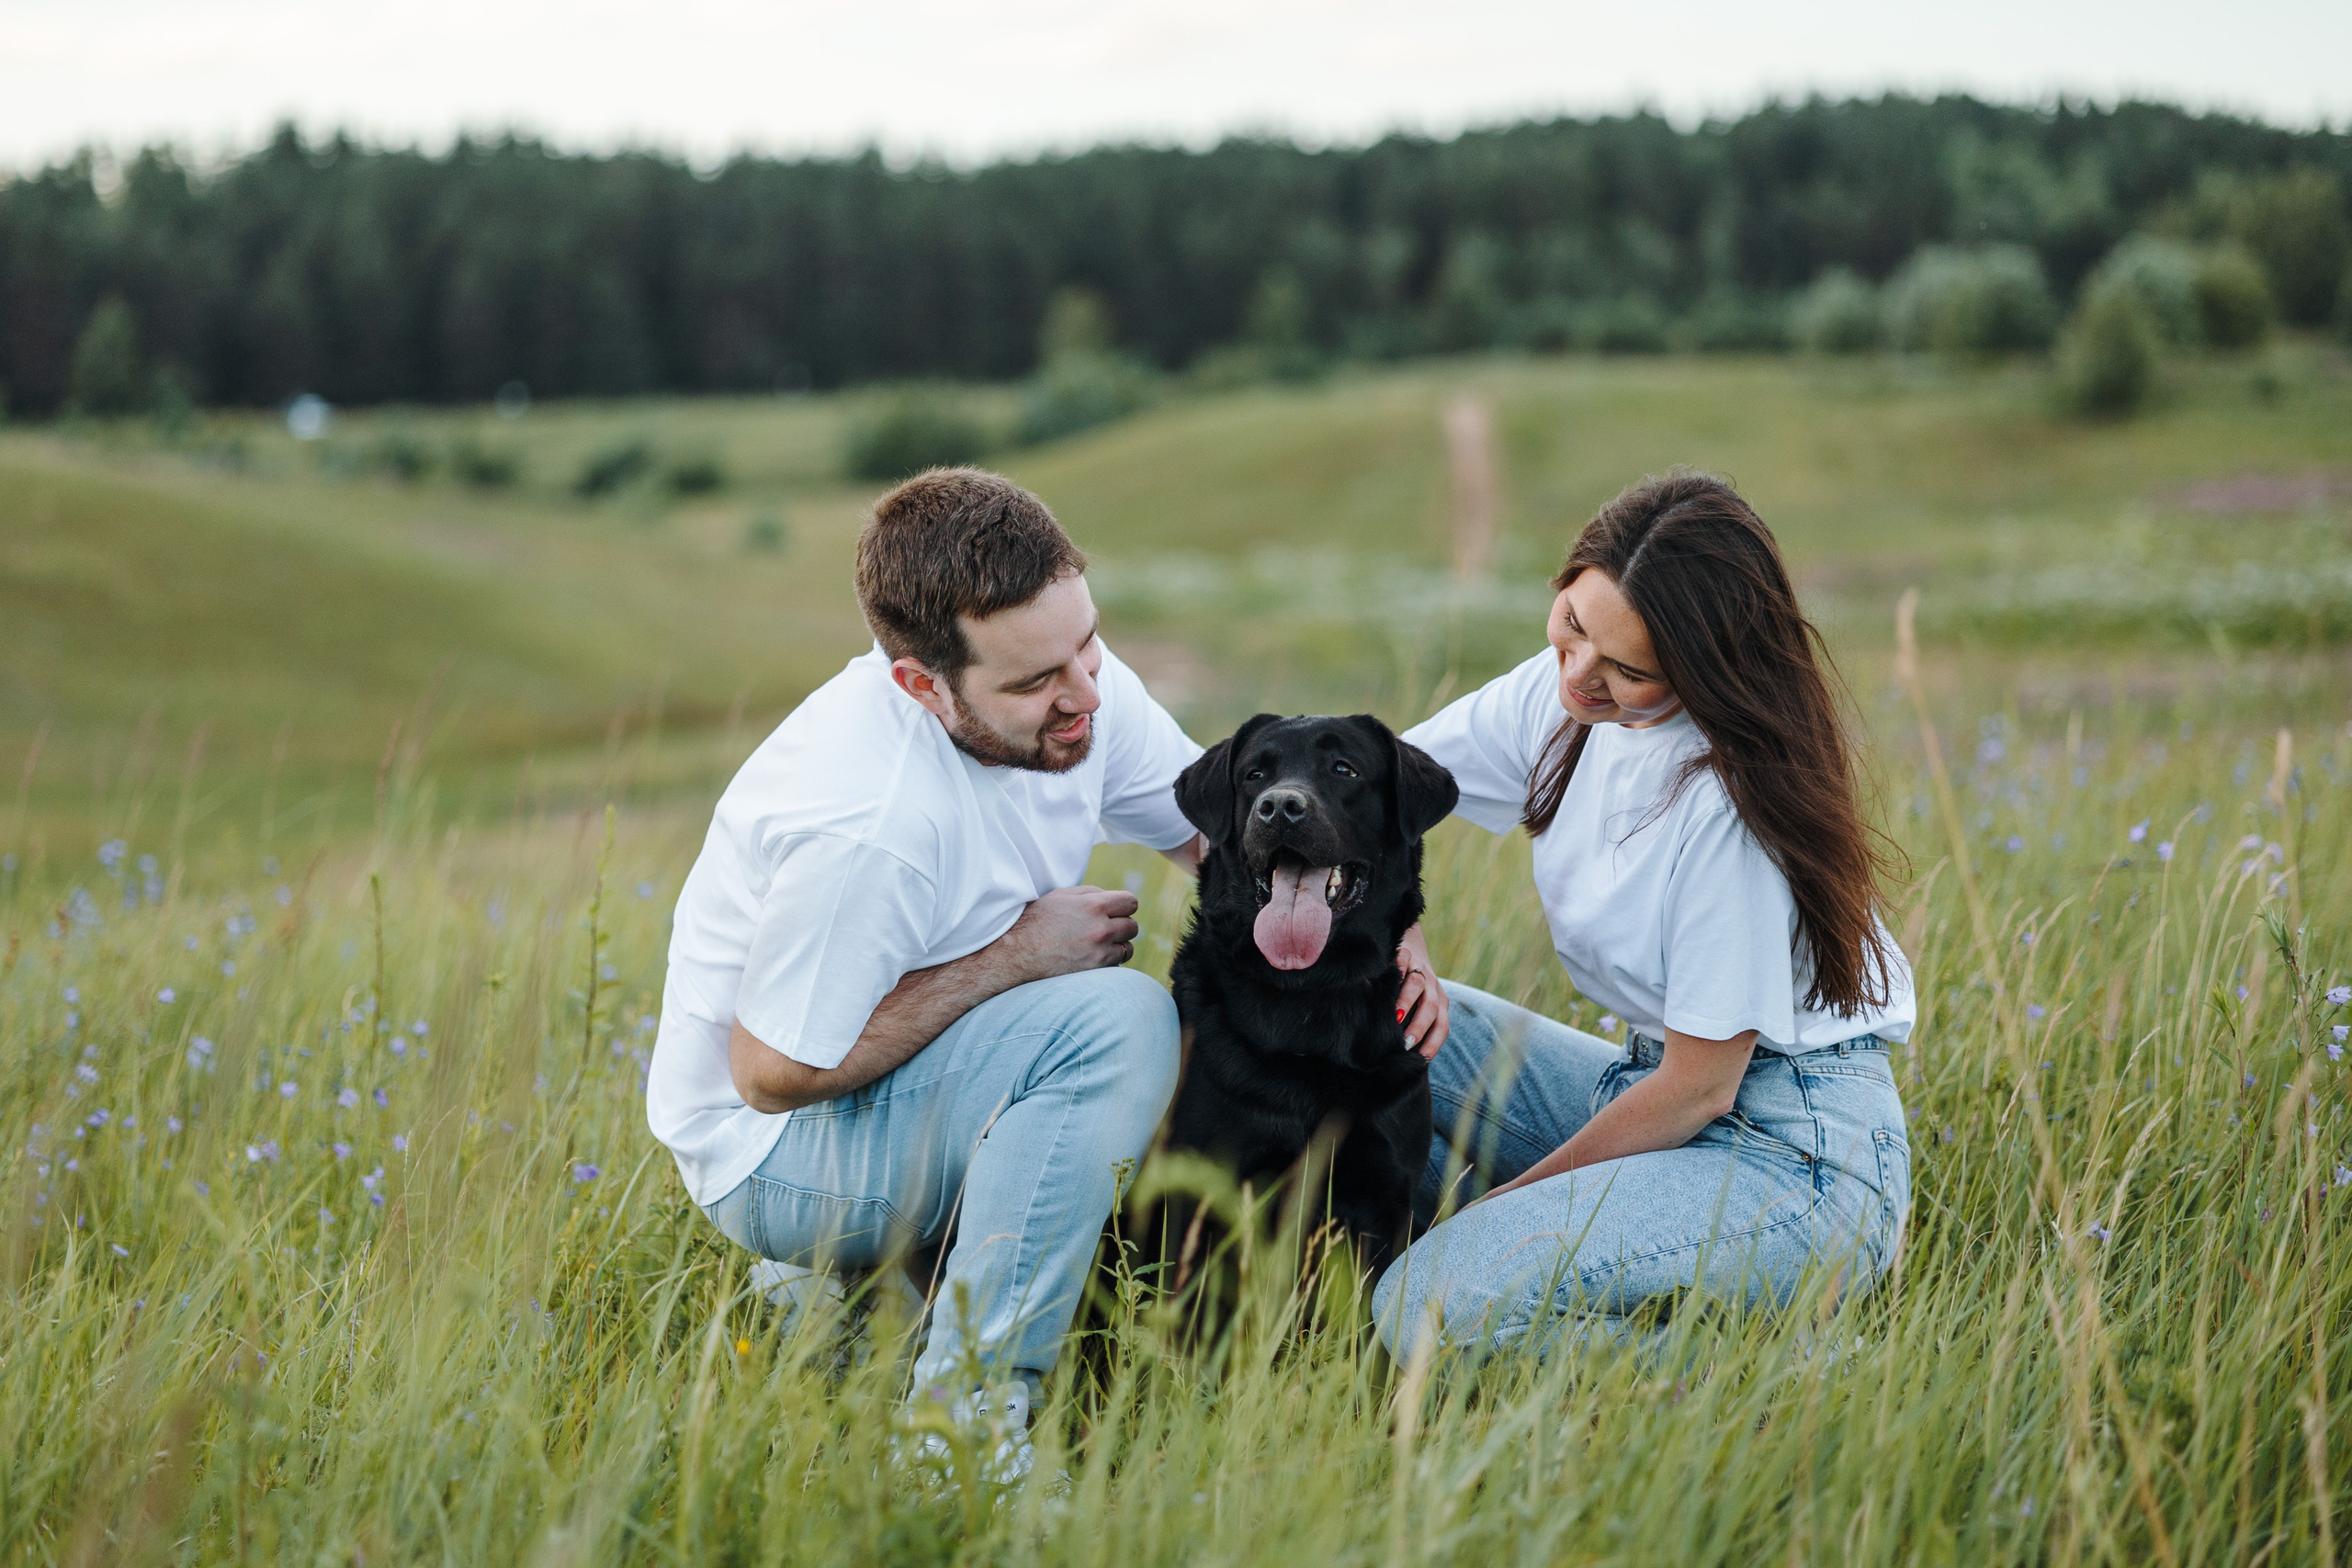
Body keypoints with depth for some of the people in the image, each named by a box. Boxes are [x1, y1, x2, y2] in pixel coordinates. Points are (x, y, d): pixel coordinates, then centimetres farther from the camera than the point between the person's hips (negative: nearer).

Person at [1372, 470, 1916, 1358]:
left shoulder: (1732, 794, -25)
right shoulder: (1561, 695, -3)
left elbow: (1700, 1088, -19)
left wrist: (1515, 1195, -9)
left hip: (1796, 1158, -8)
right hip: (1653, 1088, 8)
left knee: (1435, 1306, -27)